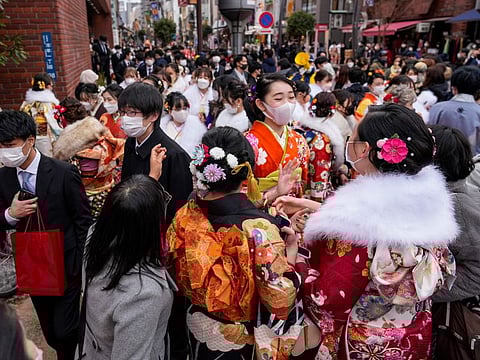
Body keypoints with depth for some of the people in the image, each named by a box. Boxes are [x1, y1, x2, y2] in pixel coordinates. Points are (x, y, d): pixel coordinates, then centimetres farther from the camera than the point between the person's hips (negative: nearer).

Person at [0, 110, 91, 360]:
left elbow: (84, 221, -11)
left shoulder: (64, 173, -18)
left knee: (64, 330, 2)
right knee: (50, 332, 20)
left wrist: (82, 264, -9)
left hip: (65, 264, -4)